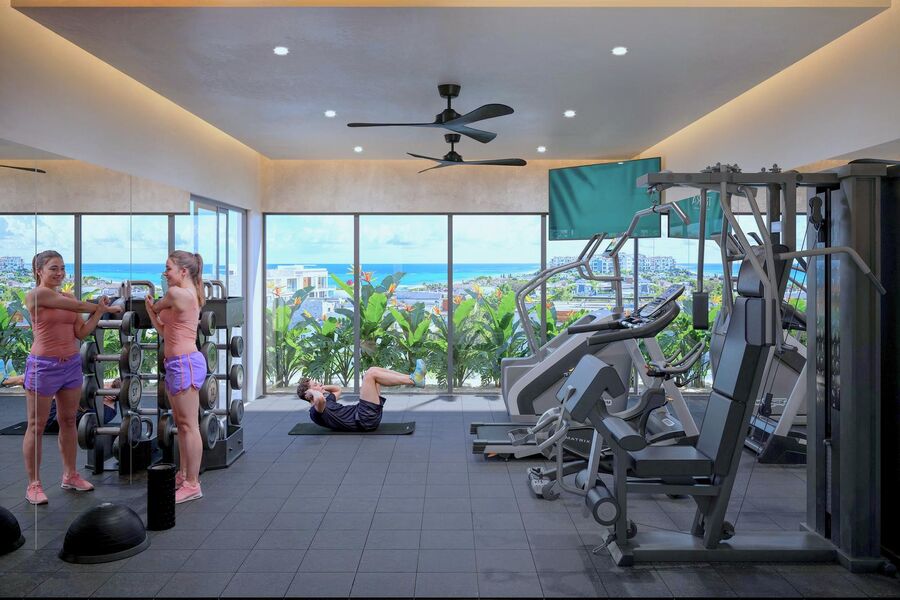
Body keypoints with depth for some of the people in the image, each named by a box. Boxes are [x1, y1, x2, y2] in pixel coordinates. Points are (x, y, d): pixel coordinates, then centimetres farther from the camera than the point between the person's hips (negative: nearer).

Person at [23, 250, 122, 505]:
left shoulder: (67, 297, 9)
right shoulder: (36, 295, -10)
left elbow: (81, 333, 4)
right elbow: (78, 306, -13)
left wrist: (98, 312, -8)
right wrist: (104, 308, -1)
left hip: (71, 364, 7)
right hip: (44, 366, -6)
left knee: (68, 422, 15)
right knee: (36, 426, 4)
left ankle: (70, 475, 27)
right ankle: (33, 485, 13)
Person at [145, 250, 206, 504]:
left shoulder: (177, 293, -13)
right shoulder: (188, 295, 17)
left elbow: (157, 306, 6)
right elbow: (164, 331, 19)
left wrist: (153, 306, 27)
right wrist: (151, 311, 9)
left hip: (184, 363, -11)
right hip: (177, 363, 11)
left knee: (189, 425, -5)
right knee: (181, 424, 18)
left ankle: (192, 485, 2)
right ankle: (184, 475, 30)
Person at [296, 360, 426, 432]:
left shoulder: (327, 399, 21)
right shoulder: (316, 411, -8)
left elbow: (338, 389, 41)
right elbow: (320, 399, -34)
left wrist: (321, 388, 26)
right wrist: (312, 392, -12)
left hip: (365, 415, 10)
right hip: (365, 419, -10)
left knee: (374, 370, 7)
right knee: (371, 374, -16)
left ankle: (412, 377, -4)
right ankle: (413, 380, -15)